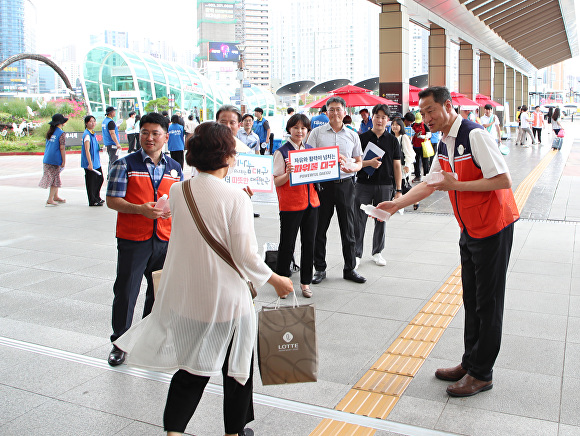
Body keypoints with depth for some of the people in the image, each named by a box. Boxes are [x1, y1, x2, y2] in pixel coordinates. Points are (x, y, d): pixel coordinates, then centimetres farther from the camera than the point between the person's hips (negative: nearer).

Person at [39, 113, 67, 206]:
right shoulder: (61, 134, -12)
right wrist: (64, 161, -11)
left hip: (47, 159, 8)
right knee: (55, 179, 1)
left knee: (55, 178, 19)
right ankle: (50, 200, 1)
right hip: (55, 160, -7)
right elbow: (62, 148, -15)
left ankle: (55, 197, 29)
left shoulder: (50, 132, 12)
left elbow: (47, 146, 16)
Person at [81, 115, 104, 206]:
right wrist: (90, 163, -27)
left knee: (100, 179, 18)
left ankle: (97, 198, 33)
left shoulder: (93, 133, 11)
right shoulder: (87, 135, -16)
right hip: (90, 164, -9)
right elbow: (87, 150, -23)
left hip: (96, 162, 9)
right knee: (91, 181, 0)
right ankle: (92, 201, 10)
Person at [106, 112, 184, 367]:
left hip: (165, 240, 4)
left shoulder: (175, 168, 10)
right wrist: (140, 209, -22)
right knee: (126, 291, 3)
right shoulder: (125, 164, -2)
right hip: (132, 240, -4)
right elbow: (112, 200, -7)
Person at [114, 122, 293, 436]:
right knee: (237, 365, 18)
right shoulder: (236, 198, -18)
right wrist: (275, 280, 0)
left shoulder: (176, 191, -3)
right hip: (225, 299, -4)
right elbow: (246, 257, -17)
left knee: (192, 369, 19)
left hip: (184, 297, 4)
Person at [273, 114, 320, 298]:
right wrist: (288, 173, -27)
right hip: (290, 205, -5)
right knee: (287, 244, 2)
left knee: (309, 243, 9)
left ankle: (305, 281, 21)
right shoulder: (281, 152, -5)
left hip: (311, 202, 5)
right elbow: (277, 182, -8)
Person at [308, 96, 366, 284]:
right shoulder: (317, 133, 4)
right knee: (320, 228, 5)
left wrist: (352, 167, -12)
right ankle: (320, 268, 17)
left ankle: (350, 269, 18)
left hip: (345, 183, 1)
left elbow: (359, 162, 11)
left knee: (348, 228, 6)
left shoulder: (352, 135, 10)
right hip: (323, 184, -1)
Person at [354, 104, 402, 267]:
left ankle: (377, 252, 24)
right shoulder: (362, 138, 3)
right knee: (359, 220, -1)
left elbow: (397, 166, 7)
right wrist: (369, 163, -17)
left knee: (381, 220, 9)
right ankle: (356, 254, 10)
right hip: (363, 185, -1)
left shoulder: (392, 141, 7)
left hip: (385, 186, 1)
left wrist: (398, 190, 3)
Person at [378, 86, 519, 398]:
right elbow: (429, 185, 14)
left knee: (487, 302, 1)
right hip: (469, 229, 9)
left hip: (492, 227, -9)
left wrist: (457, 185, -23)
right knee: (471, 299, 15)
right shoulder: (444, 144, 8)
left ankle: (481, 374, 12)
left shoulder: (474, 135, -19)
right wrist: (395, 205, 3)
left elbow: (503, 180, -23)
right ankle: (470, 363, 28)